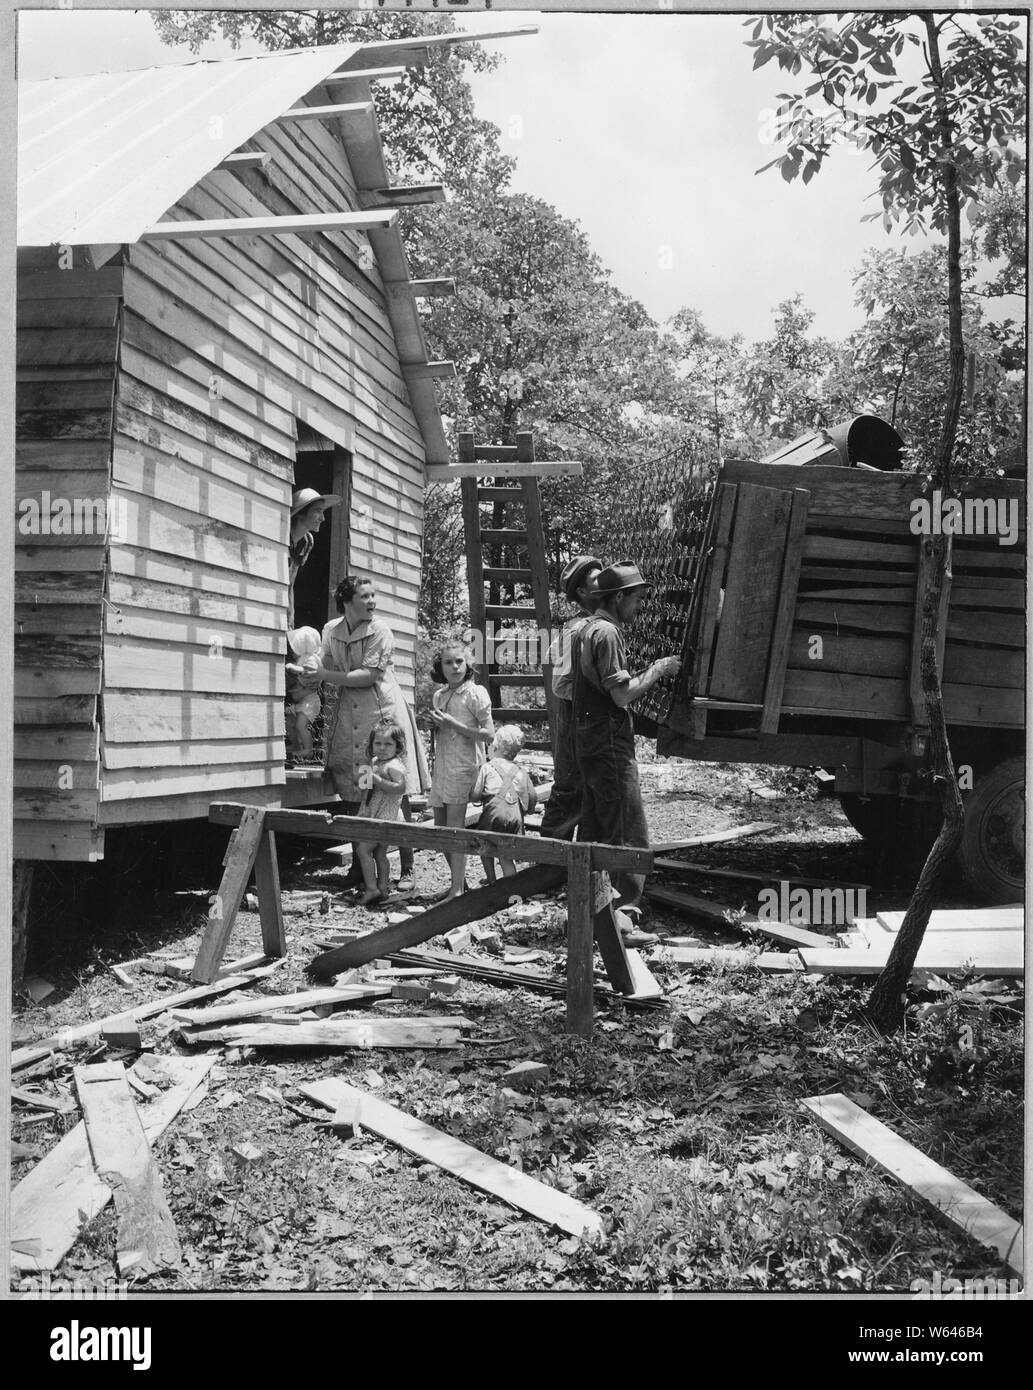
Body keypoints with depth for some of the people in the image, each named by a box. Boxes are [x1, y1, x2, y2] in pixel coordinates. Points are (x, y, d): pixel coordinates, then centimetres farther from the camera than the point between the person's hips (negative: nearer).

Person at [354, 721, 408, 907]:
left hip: (384, 817, -10)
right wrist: (365, 779, 8)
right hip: (375, 816, 10)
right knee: (379, 853, 14)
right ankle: (383, 889, 20)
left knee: (363, 849, -11)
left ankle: (372, 889, -11)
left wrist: (377, 780, -28)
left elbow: (400, 787, -29)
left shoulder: (393, 765, -16)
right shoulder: (375, 762, 13)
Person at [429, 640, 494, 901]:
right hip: (441, 764, 7)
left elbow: (488, 734, -12)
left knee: (455, 826, -11)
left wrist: (453, 724, -17)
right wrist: (435, 725, 2)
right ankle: (459, 880, 25)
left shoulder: (475, 693, -7)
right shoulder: (439, 696, 13)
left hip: (464, 764, -7)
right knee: (440, 826, 10)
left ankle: (457, 889, -8)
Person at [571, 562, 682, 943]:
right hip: (610, 742, -11)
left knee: (593, 831, 16)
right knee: (628, 835, -8)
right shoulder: (607, 632, -14)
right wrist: (659, 669, -9)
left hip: (588, 740, 11)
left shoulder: (586, 630, 18)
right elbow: (622, 694, -21)